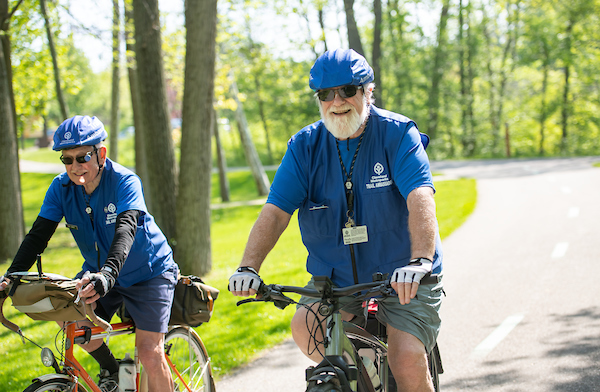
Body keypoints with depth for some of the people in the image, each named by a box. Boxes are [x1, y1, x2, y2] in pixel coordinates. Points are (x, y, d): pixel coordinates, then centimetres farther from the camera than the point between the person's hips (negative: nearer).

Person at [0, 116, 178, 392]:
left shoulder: (125, 181, -26)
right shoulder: (62, 187, -12)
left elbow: (126, 228, -41)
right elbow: (38, 234, -16)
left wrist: (107, 274, -58)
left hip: (147, 273, -5)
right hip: (100, 272, 5)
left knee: (149, 354, -17)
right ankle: (110, 369, 6)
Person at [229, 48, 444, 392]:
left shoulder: (397, 134, -12)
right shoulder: (305, 146, -2)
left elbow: (420, 199, -27)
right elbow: (275, 211, -11)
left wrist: (420, 262, -44)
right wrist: (249, 267, -27)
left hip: (402, 278, -3)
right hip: (337, 277, 3)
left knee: (408, 362, -21)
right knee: (305, 327, -23)